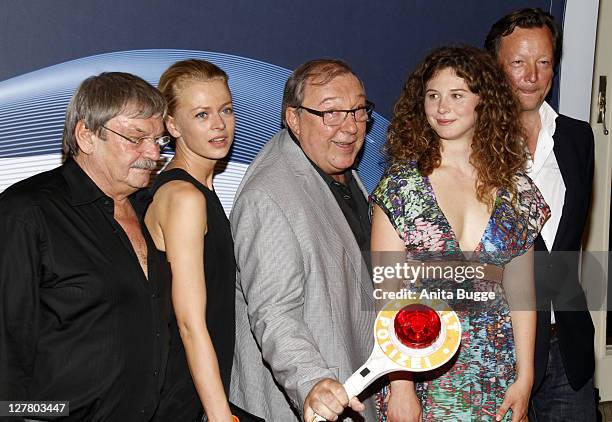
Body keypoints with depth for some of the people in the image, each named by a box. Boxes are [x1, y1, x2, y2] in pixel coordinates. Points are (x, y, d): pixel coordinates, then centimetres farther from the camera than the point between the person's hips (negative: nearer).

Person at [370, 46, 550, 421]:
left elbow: (521, 289, 4)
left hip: (496, 375, 3)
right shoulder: (401, 183, -6)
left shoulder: (515, 187, 2)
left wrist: (524, 379, 0)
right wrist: (400, 385, -13)